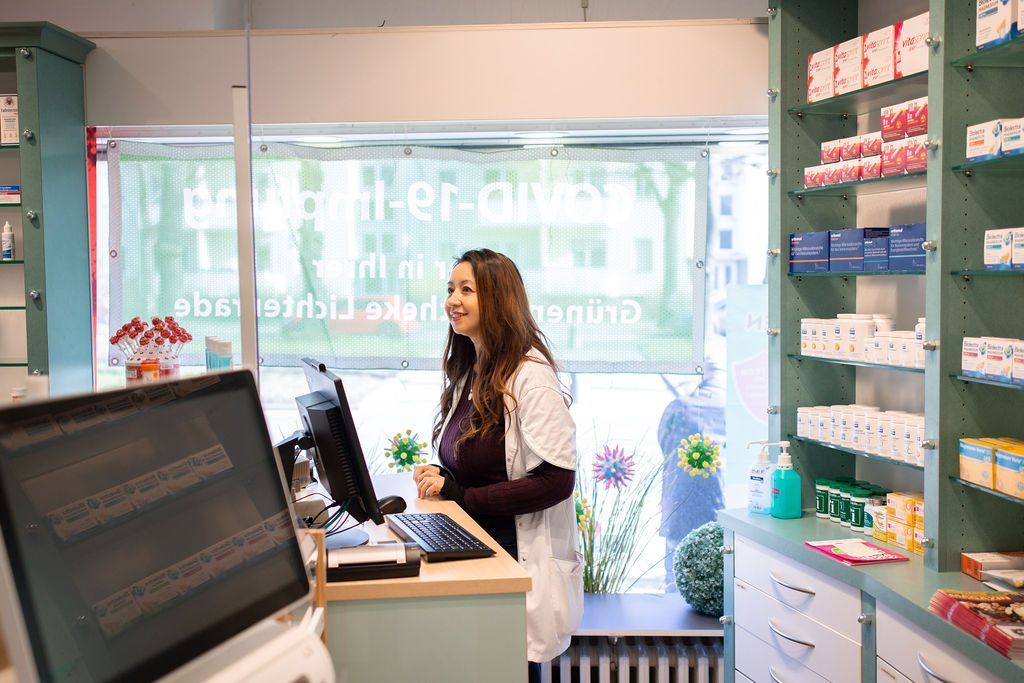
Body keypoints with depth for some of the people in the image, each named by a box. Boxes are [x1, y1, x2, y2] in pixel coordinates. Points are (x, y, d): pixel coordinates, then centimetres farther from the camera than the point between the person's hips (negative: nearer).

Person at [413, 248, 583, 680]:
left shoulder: (530, 376, -17)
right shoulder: (467, 372, 9)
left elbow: (557, 480, -22)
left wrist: (463, 496, -21)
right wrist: (441, 476, -2)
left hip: (518, 553, -7)